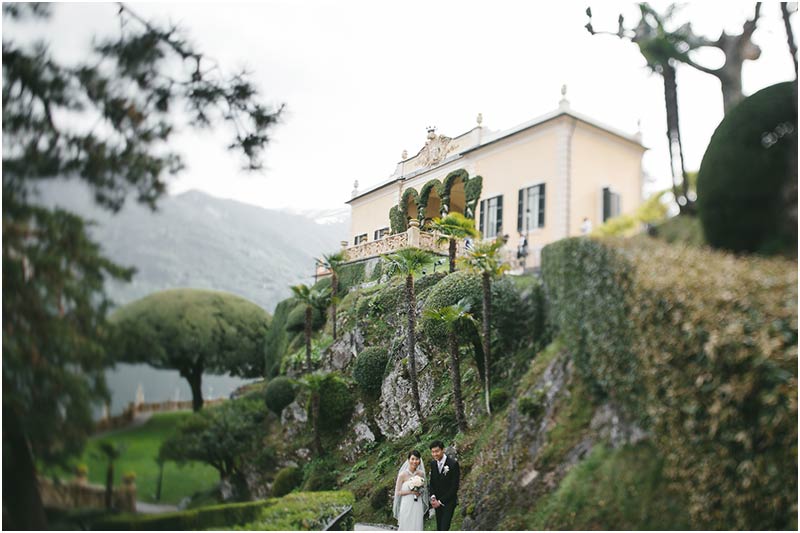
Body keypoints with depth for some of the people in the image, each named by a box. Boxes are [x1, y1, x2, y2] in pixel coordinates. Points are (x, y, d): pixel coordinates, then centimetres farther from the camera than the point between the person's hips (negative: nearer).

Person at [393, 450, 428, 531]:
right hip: (406, 506, -3)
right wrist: (410, 491, -17)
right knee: (405, 528, 0)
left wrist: (420, 492, -5)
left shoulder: (421, 474, 2)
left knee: (417, 527, 5)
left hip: (418, 506, 3)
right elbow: (398, 492, -6)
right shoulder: (403, 474, -10)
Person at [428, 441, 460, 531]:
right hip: (438, 502, 5)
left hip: (449, 501, -5)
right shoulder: (433, 464, 3)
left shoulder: (453, 463, -16)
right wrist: (433, 497, -5)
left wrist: (441, 501, -13)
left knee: (444, 528, -13)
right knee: (439, 528, 7)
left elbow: (454, 486, -15)